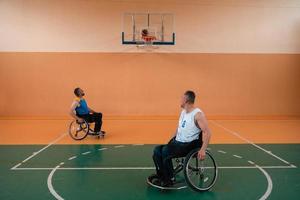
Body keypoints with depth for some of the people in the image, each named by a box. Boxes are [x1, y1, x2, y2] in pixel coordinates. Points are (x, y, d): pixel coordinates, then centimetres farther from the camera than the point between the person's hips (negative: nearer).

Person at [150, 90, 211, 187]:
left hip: (189, 145, -8)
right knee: (157, 150, -7)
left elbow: (207, 132, -22)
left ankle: (169, 179, -8)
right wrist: (170, 142, 16)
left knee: (165, 152, -25)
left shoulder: (198, 114, -15)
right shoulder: (183, 112, 12)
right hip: (178, 142, 8)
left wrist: (202, 150, -30)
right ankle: (161, 174, 8)